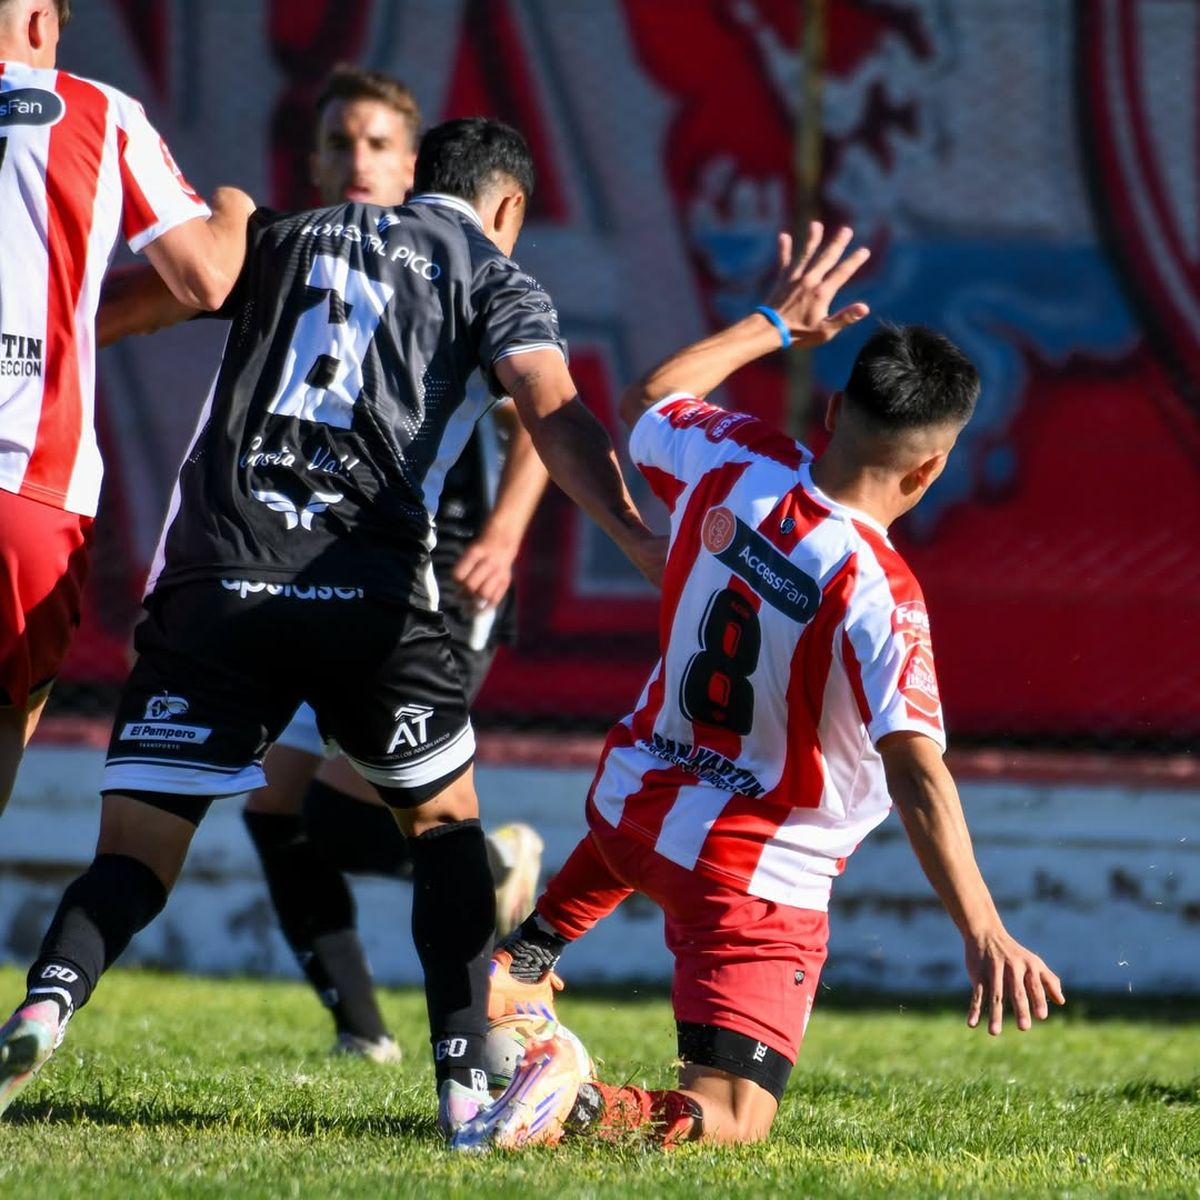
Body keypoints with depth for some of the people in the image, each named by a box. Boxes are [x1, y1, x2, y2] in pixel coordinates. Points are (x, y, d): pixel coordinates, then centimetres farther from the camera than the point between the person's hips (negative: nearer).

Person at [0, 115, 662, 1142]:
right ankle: (467, 1084, 12)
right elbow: (554, 416, -3)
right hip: (366, 591, -1)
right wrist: (645, 543, -13)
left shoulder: (283, 240, 24)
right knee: (444, 817, 22)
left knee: (137, 854, 2)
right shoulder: (492, 279, 15)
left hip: (212, 578, 1)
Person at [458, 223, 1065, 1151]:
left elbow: (648, 400, 12)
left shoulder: (732, 464, -12)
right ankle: (578, 1108, -30)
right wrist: (983, 933, -40)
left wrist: (773, 325, 22)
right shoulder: (876, 593, -30)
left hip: (632, 802, 7)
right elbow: (914, 769, -37)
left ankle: (526, 964, 36)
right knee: (732, 1121, -6)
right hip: (758, 881, -7)